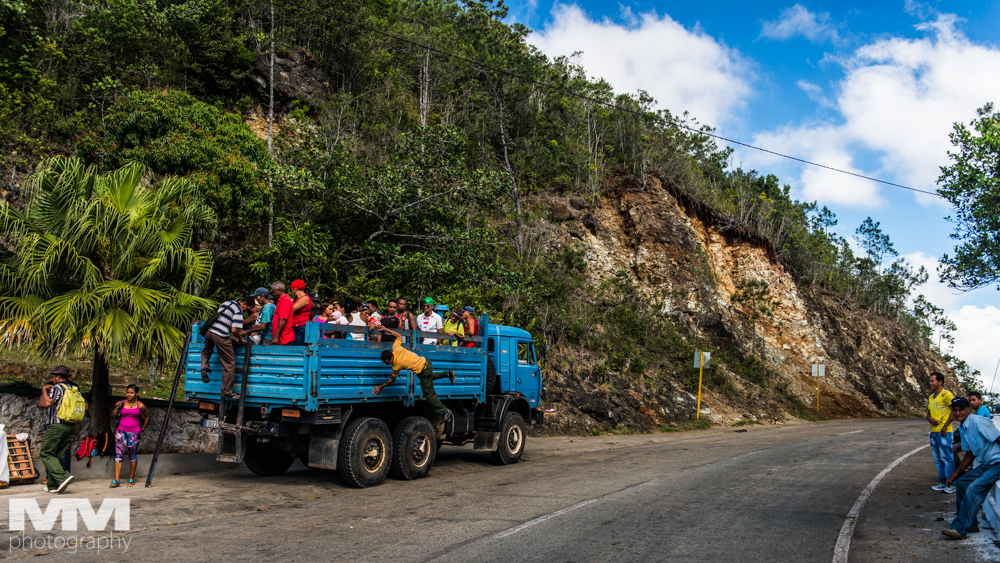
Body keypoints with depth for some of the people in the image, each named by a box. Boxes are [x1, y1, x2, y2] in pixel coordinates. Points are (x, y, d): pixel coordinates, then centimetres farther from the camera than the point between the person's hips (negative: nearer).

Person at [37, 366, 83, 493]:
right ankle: (53, 485, 11)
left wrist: (44, 390, -4)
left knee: (46, 454, -3)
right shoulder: (74, 389, 15)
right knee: (57, 456, 12)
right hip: (71, 426, 7)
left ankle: (63, 477, -20)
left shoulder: (57, 388, -6)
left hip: (56, 425, -7)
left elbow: (48, 403, -18)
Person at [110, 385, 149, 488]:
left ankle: (131, 479, 14)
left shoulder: (140, 405, 1)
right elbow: (114, 416, 6)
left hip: (134, 432, -1)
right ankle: (116, 479, -6)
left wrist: (143, 428, 14)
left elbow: (147, 416, 16)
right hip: (121, 431, 1)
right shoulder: (122, 403, 3)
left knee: (132, 455, 3)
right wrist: (117, 408, -9)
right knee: (119, 454, -6)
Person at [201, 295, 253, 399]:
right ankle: (227, 391, 9)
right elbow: (234, 330, -16)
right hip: (221, 336, -8)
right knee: (229, 364, 3)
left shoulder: (227, 302, 17)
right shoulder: (238, 310, -9)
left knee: (206, 350, 38)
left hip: (209, 331, 8)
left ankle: (204, 366, 10)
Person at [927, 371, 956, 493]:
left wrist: (945, 426, -18)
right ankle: (943, 482, 19)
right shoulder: (931, 397, 17)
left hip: (944, 432, -8)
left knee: (947, 458, -6)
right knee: (938, 459, 12)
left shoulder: (946, 394, -8)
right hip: (933, 432, 9)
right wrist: (929, 418, -2)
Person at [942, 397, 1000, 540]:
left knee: (974, 489, -21)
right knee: (961, 483, 8)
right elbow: (970, 454, 20)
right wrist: (956, 473, 16)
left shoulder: (978, 422, -18)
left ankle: (959, 528, -18)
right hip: (985, 465, 10)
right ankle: (970, 524, 14)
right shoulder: (963, 428, 11)